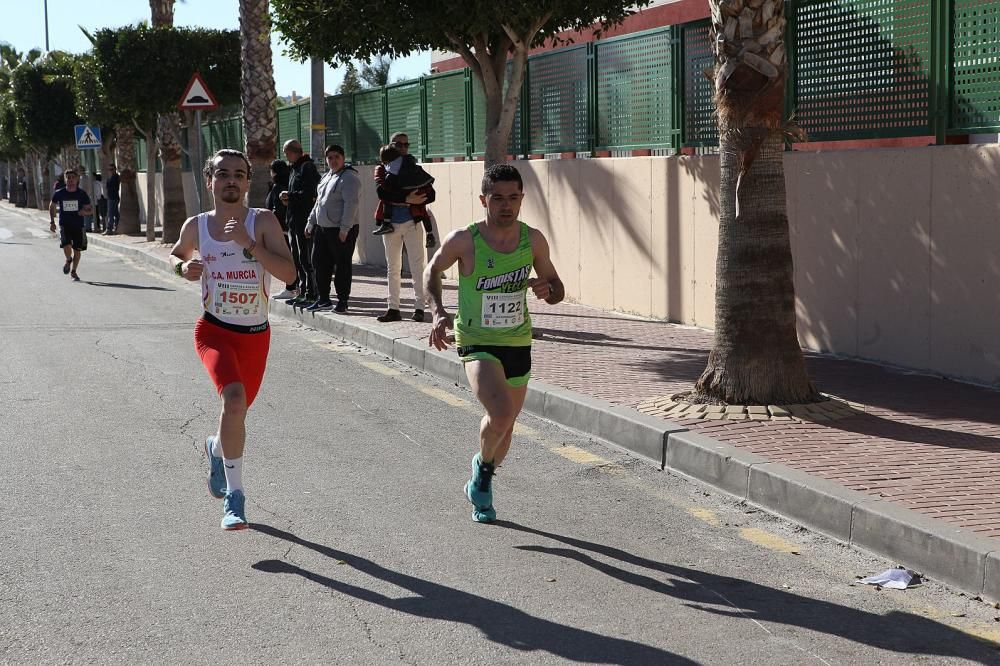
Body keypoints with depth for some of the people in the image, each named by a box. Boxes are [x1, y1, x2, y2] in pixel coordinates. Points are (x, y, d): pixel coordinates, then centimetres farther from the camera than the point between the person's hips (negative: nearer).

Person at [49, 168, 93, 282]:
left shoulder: (82, 194, -4)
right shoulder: (59, 193, -3)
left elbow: (91, 210, 3)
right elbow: (52, 206, 14)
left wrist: (85, 212, -21)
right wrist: (52, 222, 7)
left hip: (78, 225, 1)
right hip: (64, 225, -1)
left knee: (77, 249, 4)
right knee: (66, 245, -22)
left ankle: (73, 272, 25)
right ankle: (68, 260, 14)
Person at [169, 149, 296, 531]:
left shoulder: (263, 222, -8)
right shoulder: (196, 227, -2)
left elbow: (288, 274, -18)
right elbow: (175, 254, 20)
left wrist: (249, 243, -27)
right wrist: (183, 267, -3)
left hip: (256, 335, 2)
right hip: (214, 330, -2)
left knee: (237, 411, 18)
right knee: (234, 398, -27)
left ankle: (216, 449, 56)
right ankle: (234, 494, -19)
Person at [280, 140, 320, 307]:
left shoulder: (307, 167, -11)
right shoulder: (294, 169, 20)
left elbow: (310, 193, -20)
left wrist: (291, 196, -12)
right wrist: (288, 198, 8)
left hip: (304, 219, -10)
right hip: (294, 219, 10)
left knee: (305, 258, -9)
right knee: (296, 257, 13)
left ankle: (311, 294, -7)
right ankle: (302, 292, 20)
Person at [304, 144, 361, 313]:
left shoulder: (349, 177, -12)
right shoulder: (327, 177, 17)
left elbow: (351, 203, -20)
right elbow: (319, 202, 25)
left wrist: (344, 229, -24)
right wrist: (311, 223, 22)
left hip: (342, 231, -9)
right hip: (322, 228, 9)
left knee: (343, 265, -1)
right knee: (320, 263, 10)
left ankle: (342, 301, 6)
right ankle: (323, 299, 20)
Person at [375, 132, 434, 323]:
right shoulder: (382, 169, 7)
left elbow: (430, 194, -2)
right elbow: (381, 192, -12)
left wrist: (407, 199, -17)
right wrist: (406, 198, -23)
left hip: (411, 223, -1)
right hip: (390, 224, 1)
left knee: (417, 266, -7)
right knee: (392, 268, 8)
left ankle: (419, 307, -7)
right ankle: (393, 308, 14)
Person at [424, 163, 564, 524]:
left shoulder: (533, 240, -6)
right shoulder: (464, 240, -15)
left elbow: (557, 288, 6)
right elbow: (432, 271, 3)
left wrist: (548, 291, -18)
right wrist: (438, 311, -12)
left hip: (518, 343, 4)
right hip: (477, 343, -4)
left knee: (506, 423, 16)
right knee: (501, 414, -26)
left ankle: (481, 482, 45)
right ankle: (483, 463, 8)